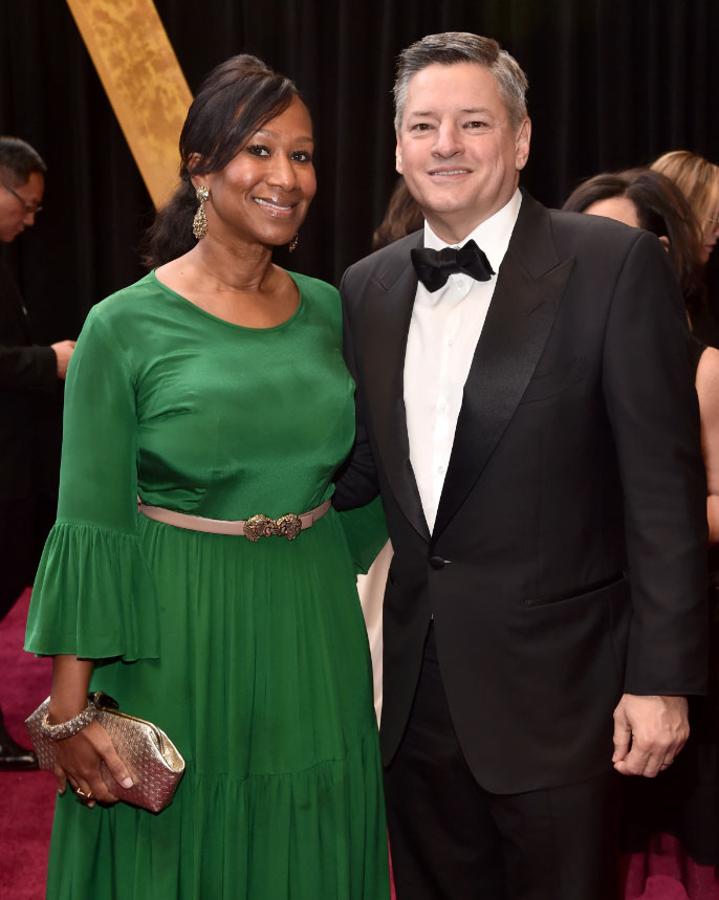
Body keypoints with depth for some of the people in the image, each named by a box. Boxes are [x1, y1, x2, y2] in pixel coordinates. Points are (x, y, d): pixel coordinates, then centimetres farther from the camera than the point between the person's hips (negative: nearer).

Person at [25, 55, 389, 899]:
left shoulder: (328, 310, 2)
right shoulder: (125, 326, -11)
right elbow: (91, 527, -10)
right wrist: (70, 708, -11)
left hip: (314, 639, 4)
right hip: (177, 647, -4)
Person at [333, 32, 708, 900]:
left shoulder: (614, 265, -11)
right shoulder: (368, 286, 6)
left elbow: (664, 490, -11)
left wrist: (662, 677, -13)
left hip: (554, 688, -4)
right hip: (418, 687, 5)